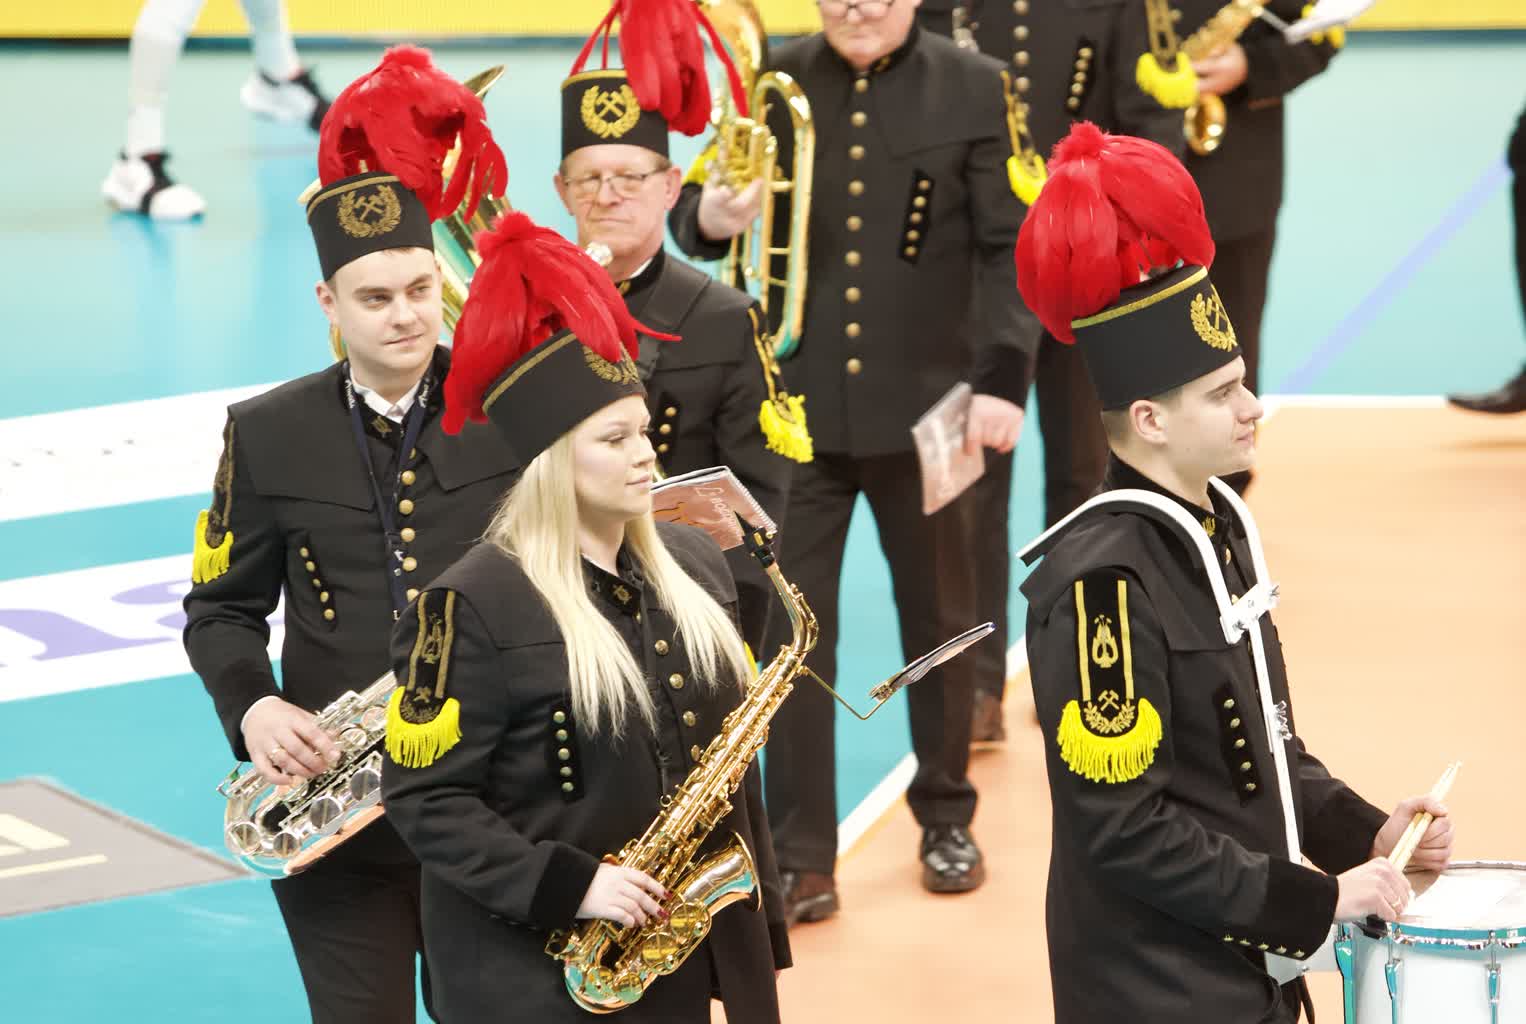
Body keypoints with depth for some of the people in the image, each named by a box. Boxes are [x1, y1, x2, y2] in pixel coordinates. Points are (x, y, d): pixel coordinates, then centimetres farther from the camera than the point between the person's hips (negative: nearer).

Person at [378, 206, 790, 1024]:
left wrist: (760, 921, 11)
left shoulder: (694, 566, 6)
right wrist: (570, 886, -21)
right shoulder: (476, 606, -14)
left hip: (683, 951, 6)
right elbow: (423, 798, -15)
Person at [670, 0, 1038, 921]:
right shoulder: (773, 82, 1)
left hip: (922, 401, -1)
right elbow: (697, 210, 0)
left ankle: (946, 819, 32)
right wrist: (710, 218, -24)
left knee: (938, 618, 14)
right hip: (794, 403, 1)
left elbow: (1010, 248, -4)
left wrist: (1003, 378, -13)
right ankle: (799, 856, 9)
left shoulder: (972, 88, -3)